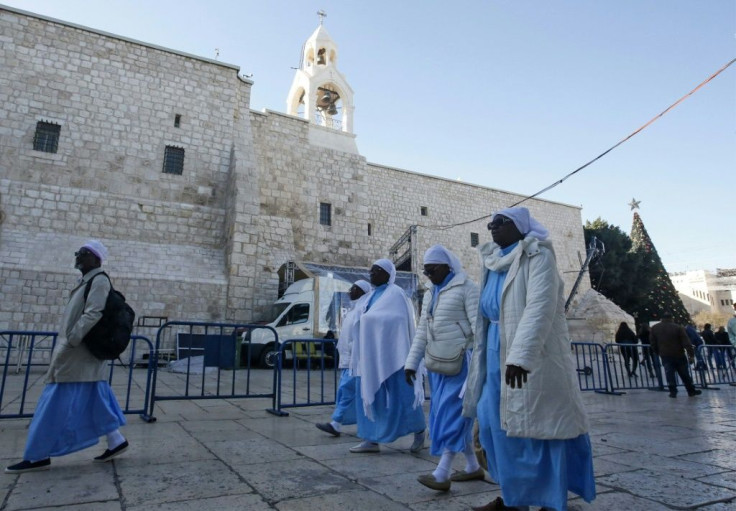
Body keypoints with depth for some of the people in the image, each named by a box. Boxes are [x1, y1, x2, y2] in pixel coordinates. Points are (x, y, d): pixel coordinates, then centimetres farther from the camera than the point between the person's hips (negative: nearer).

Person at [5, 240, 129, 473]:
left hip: (79, 356, -10)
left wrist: (68, 343, -23)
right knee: (94, 401, 11)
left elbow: (92, 315, -23)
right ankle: (115, 441, 16)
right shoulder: (88, 282, 18)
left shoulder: (98, 281, -12)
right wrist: (66, 345, 19)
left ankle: (37, 456, 8)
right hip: (80, 355, 10)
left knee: (57, 405, -2)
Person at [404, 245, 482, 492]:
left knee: (452, 412, -7)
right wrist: (412, 362, 12)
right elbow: (422, 330, 15)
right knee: (444, 413, 11)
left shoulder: (466, 287, -7)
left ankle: (442, 474, -4)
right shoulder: (429, 293, 14)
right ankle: (473, 466, 24)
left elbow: (479, 324, -13)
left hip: (461, 360, -8)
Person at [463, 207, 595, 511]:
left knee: (537, 428, -1)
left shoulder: (538, 257, -10)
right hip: (497, 354, 8)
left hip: (533, 357, -8)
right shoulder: (496, 263, 13)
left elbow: (540, 308, -22)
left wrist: (520, 356, -32)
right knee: (495, 423, 10)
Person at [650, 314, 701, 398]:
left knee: (669, 373, 0)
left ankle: (673, 391, -6)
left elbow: (653, 343, 6)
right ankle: (691, 391, 22)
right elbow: (686, 342, -11)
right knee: (684, 374, 11)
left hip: (665, 355, 1)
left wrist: (658, 352, 15)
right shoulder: (678, 328, -6)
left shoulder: (654, 328, 2)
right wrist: (691, 354, -9)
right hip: (678, 355, -1)